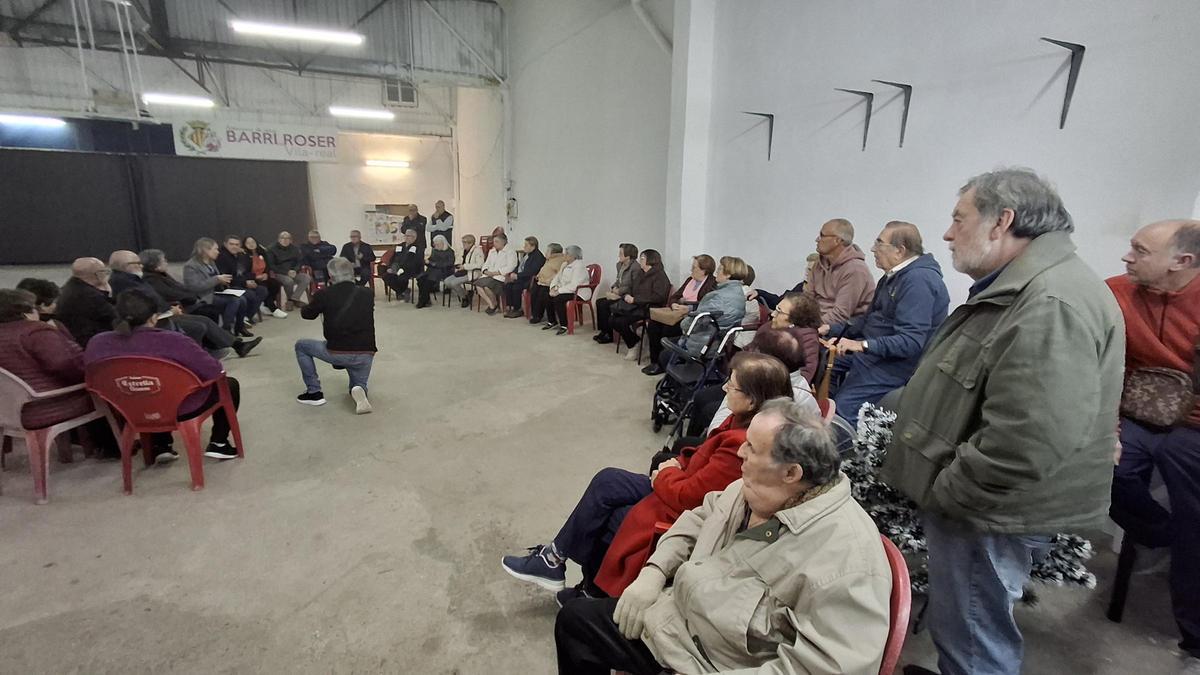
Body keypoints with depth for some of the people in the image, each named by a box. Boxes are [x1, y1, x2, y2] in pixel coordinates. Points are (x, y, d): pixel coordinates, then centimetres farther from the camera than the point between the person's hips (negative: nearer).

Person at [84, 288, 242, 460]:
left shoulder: (96, 343, -11)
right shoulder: (172, 341, -28)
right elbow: (214, 371, -20)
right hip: (180, 409, -6)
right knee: (229, 384, 16)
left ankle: (160, 445, 33)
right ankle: (218, 443, 12)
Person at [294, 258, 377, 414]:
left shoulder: (325, 294, -4)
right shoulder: (368, 294, 3)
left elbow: (307, 314, 15)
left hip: (337, 352, -3)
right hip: (366, 354, 3)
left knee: (301, 346, 25)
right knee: (358, 384, 30)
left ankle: (314, 392, 21)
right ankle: (359, 390, -8)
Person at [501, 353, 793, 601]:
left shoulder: (741, 447, -32)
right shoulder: (744, 423, -5)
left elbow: (687, 496, -25)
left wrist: (666, 475, -6)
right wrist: (678, 463, -3)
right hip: (687, 492, 9)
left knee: (600, 518, -3)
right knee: (606, 481, 5)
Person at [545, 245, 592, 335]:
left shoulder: (579, 266, -15)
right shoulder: (565, 265, 15)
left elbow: (574, 285, -24)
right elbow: (557, 278, 16)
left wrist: (559, 291, -25)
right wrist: (553, 288, -5)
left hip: (578, 293, -9)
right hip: (564, 290, 9)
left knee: (558, 299, -30)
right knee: (548, 297, -11)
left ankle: (564, 325, -21)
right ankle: (552, 321, 4)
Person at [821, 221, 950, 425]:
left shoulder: (919, 280, -21)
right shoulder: (894, 275, 13)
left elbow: (910, 342, -28)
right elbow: (870, 319, 19)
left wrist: (862, 345, -33)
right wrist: (831, 330, 8)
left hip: (898, 361, -11)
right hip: (872, 351, 11)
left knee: (843, 405, -25)